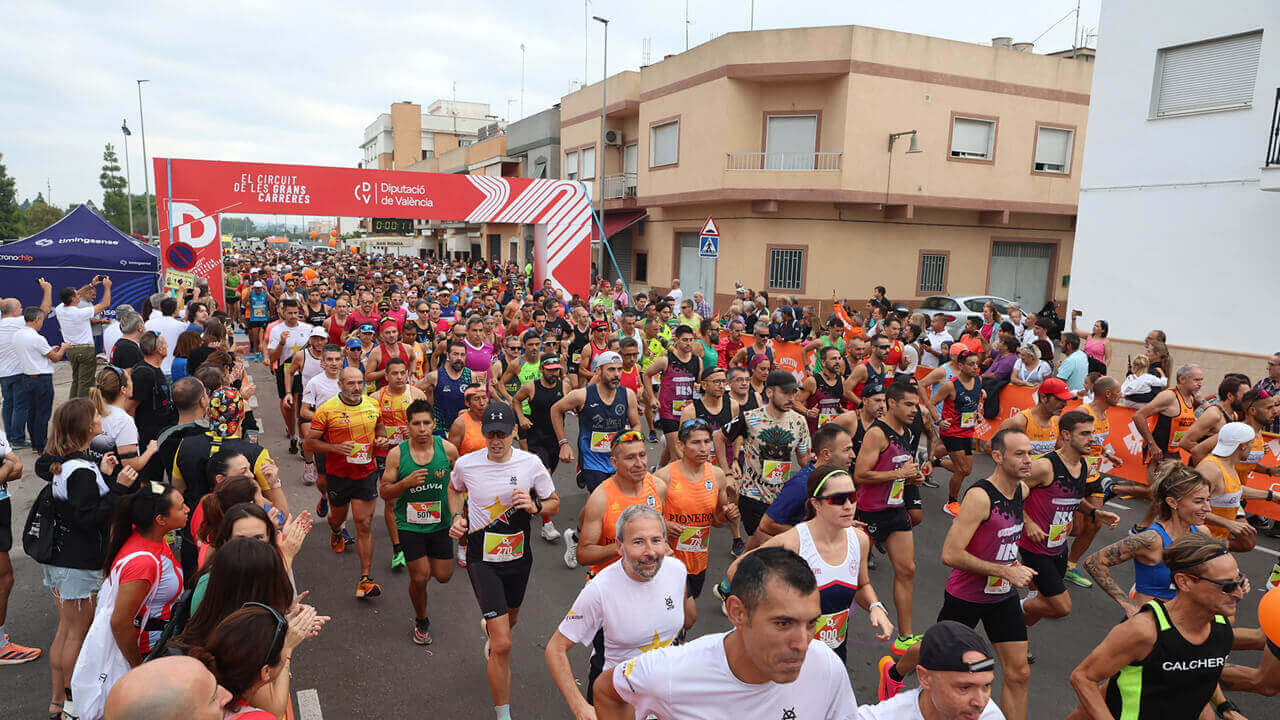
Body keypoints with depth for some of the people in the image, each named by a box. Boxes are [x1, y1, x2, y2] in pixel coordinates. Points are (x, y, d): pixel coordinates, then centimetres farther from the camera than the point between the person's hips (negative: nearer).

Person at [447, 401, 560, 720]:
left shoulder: (531, 464, -12)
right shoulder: (466, 464, -12)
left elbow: (554, 503, 0)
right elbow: (454, 489, 13)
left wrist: (535, 506, -21)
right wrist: (457, 518, -3)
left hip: (519, 557, 3)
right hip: (482, 560, -3)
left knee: (509, 620, 29)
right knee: (503, 645, -10)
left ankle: (489, 629, 66)